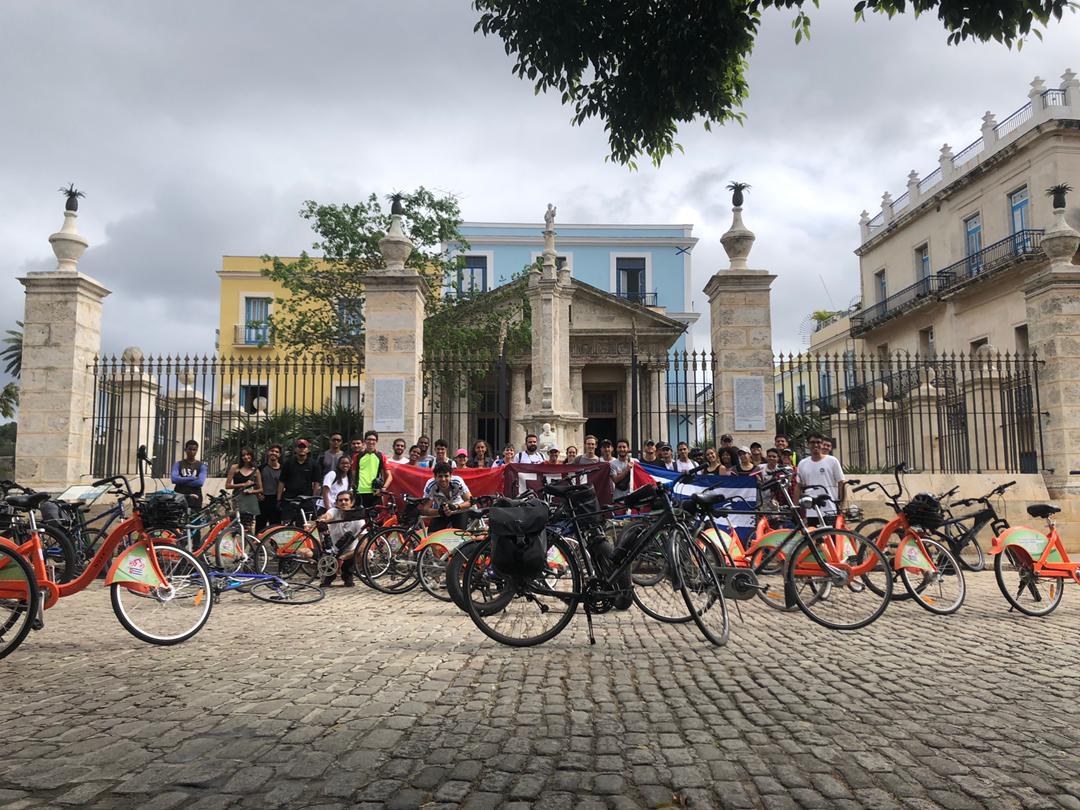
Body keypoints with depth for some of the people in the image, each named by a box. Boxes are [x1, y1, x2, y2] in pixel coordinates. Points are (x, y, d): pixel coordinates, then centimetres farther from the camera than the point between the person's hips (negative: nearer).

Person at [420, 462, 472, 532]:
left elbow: (469, 501, -22)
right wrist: (440, 511, -44)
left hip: (459, 511, -1)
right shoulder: (430, 486, -27)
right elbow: (424, 510, -26)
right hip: (439, 513, 1)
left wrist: (455, 507, -40)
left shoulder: (458, 482, -28)